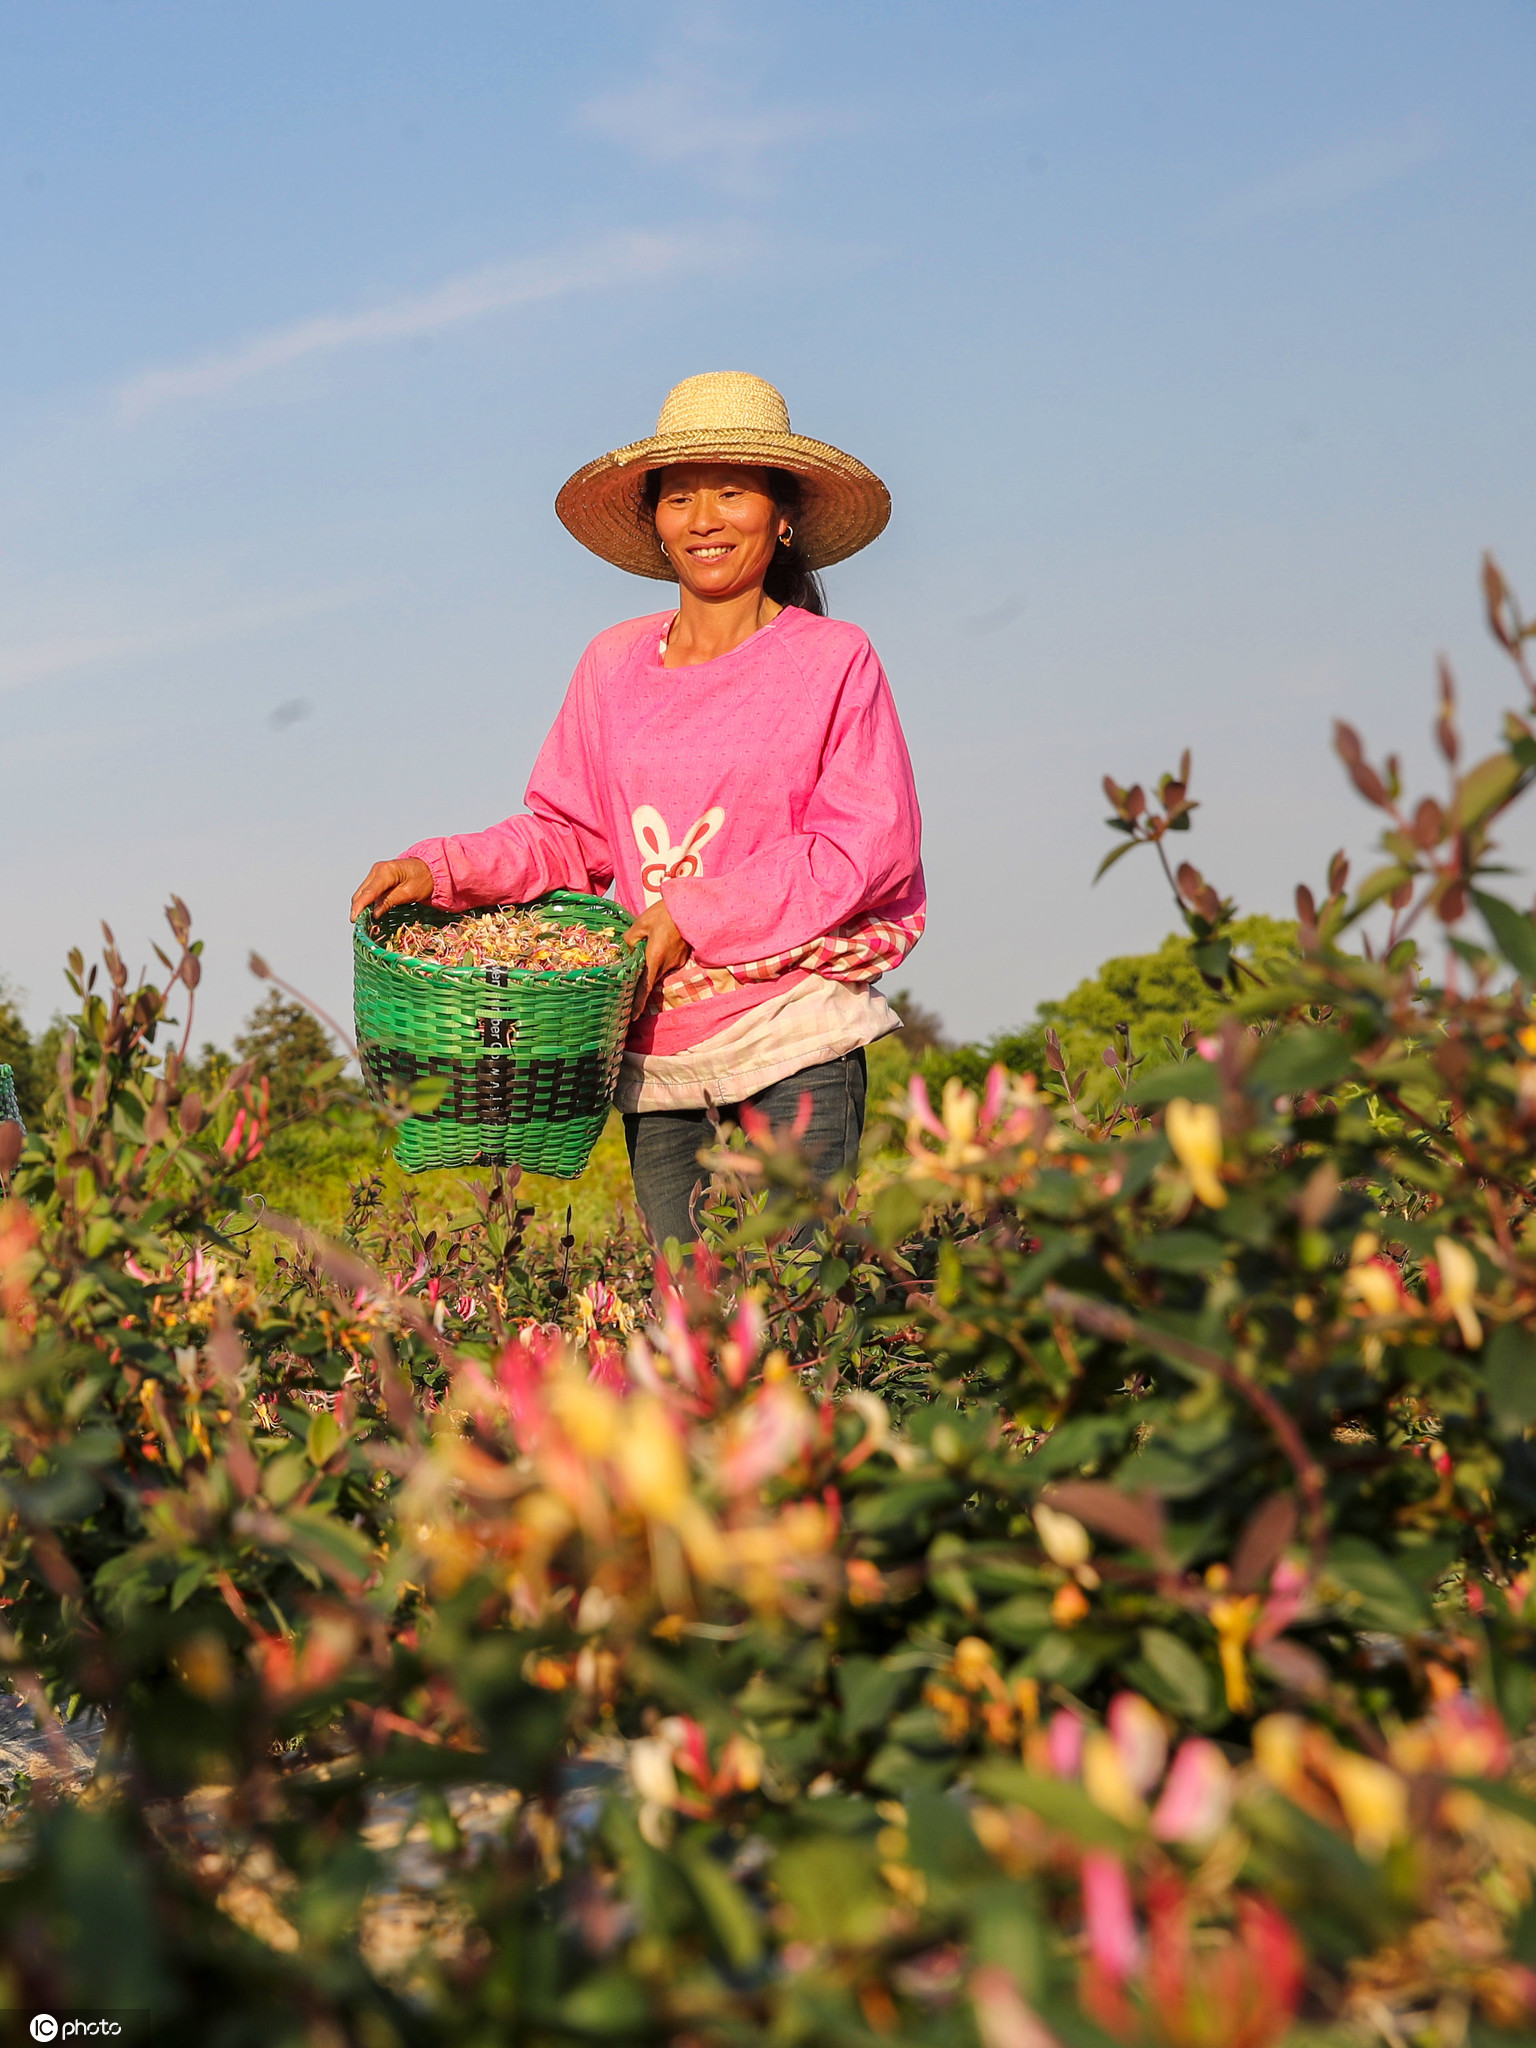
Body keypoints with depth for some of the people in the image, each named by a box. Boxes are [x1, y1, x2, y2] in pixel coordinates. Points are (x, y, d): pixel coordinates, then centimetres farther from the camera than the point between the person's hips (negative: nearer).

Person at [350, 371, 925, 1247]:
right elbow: (567, 835, 15)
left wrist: (697, 915, -11)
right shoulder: (615, 666, 10)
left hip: (793, 1035, -3)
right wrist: (442, 870, -2)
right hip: (655, 1044, 4)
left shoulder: (834, 662, -1)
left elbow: (868, 846, -6)